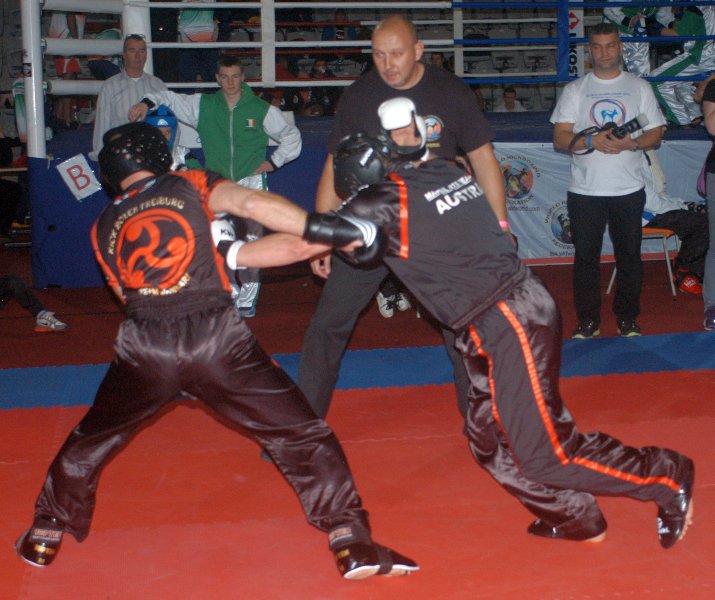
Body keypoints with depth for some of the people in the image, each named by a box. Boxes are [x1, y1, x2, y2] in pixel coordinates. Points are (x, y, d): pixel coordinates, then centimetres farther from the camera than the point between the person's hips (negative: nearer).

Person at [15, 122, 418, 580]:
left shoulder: (104, 227, 21)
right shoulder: (190, 186, 12)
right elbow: (251, 203, -5)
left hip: (144, 351, 3)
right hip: (218, 339, -3)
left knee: (90, 441, 25)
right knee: (302, 436, 5)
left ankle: (46, 536, 35)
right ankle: (352, 544, 1)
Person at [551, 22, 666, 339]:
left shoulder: (639, 87, 8)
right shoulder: (574, 90, 6)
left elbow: (656, 133, 5)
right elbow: (560, 138, -1)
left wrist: (632, 143, -16)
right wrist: (591, 141, -19)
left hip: (628, 190, 0)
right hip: (584, 191, 0)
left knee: (629, 255, 6)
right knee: (586, 256, 3)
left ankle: (627, 318, 19)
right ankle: (588, 320, 13)